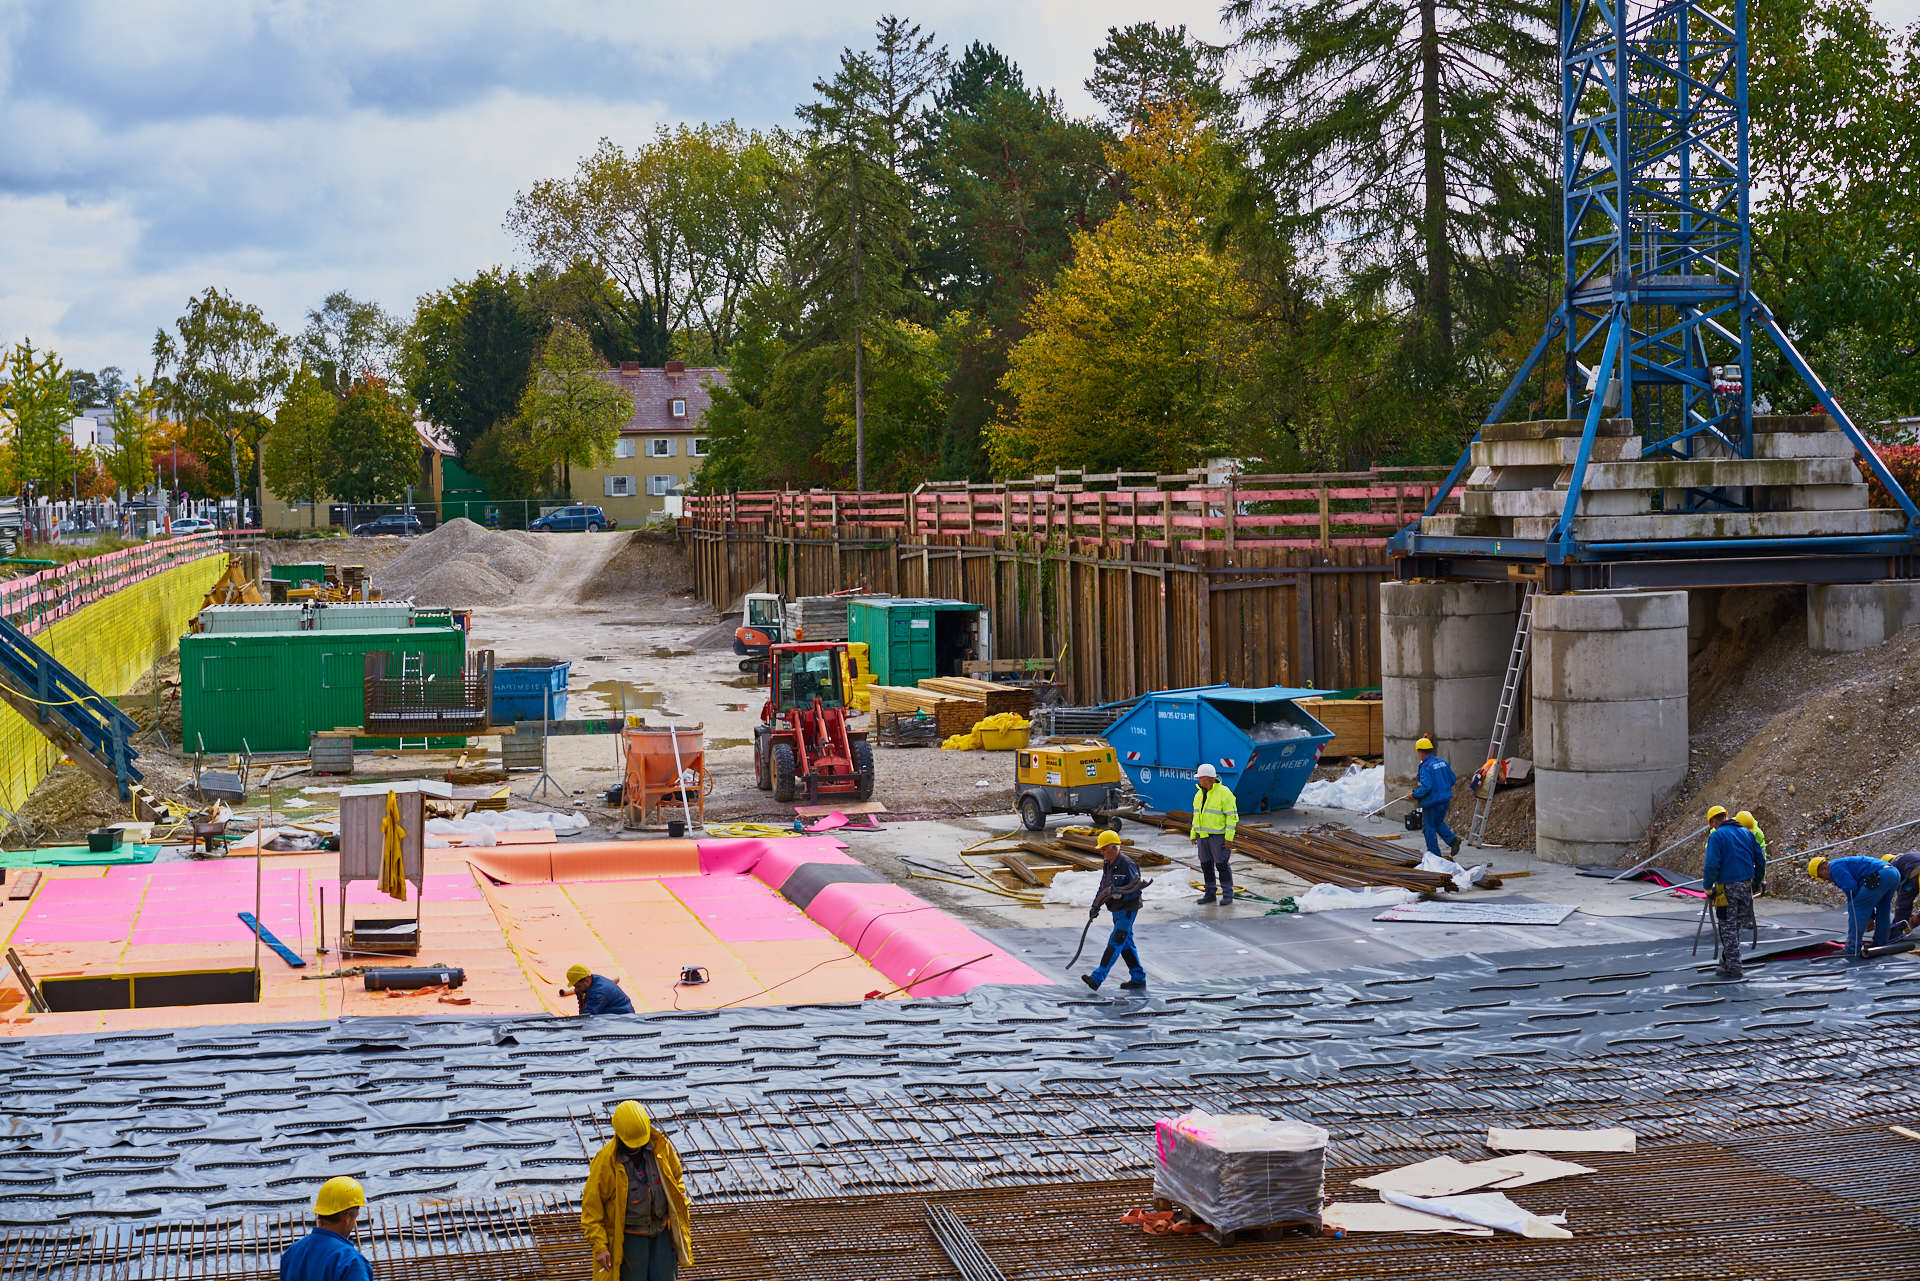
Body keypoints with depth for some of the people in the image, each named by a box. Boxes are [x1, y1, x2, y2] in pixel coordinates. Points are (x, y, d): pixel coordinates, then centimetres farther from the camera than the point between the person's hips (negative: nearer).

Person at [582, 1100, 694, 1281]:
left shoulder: (661, 1147, -7)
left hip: (662, 1231, 4)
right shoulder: (606, 1161, -19)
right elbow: (591, 1206, -13)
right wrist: (599, 1246, -16)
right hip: (628, 1237, -4)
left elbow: (676, 1180, 10)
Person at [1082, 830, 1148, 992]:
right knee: (1126, 944, 13)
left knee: (1115, 943, -12)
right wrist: (1095, 905, 13)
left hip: (1128, 910, -10)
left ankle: (1097, 978, -19)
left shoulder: (1128, 866, -18)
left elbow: (1137, 891, -19)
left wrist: (1120, 894, -32)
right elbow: (1103, 887, 20)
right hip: (1117, 910, 10)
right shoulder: (1108, 864, 9)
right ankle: (1138, 979, 21)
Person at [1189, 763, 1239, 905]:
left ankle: (1227, 894, 2)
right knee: (1206, 865, 9)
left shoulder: (1224, 793, -11)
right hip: (1203, 835, 7)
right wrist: (1193, 834, 16)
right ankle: (1210, 893, 18)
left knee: (1222, 864, -5)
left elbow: (1232, 816, -13)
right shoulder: (1199, 794, 13)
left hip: (1218, 835, -7)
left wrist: (1229, 837, -17)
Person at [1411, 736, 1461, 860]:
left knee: (1428, 826, 6)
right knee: (1438, 822, 23)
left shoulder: (1426, 766, -19)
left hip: (1432, 801, -8)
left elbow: (1426, 786, -27)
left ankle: (1434, 852, 11)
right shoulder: (1443, 762, 5)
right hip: (1445, 799, 8)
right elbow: (1452, 779, 12)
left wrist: (1414, 795, -14)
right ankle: (1452, 839, 2)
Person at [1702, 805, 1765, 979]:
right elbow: (1760, 860, 12)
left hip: (1727, 886, -6)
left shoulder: (1716, 836, -9)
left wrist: (1708, 887, -6)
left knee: (1728, 927, 2)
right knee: (1737, 924, 17)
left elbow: (1712, 864, -16)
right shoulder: (1747, 833, 10)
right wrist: (1757, 881, 21)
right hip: (1746, 885, 6)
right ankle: (1728, 962, 27)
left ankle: (1732, 967, 2)